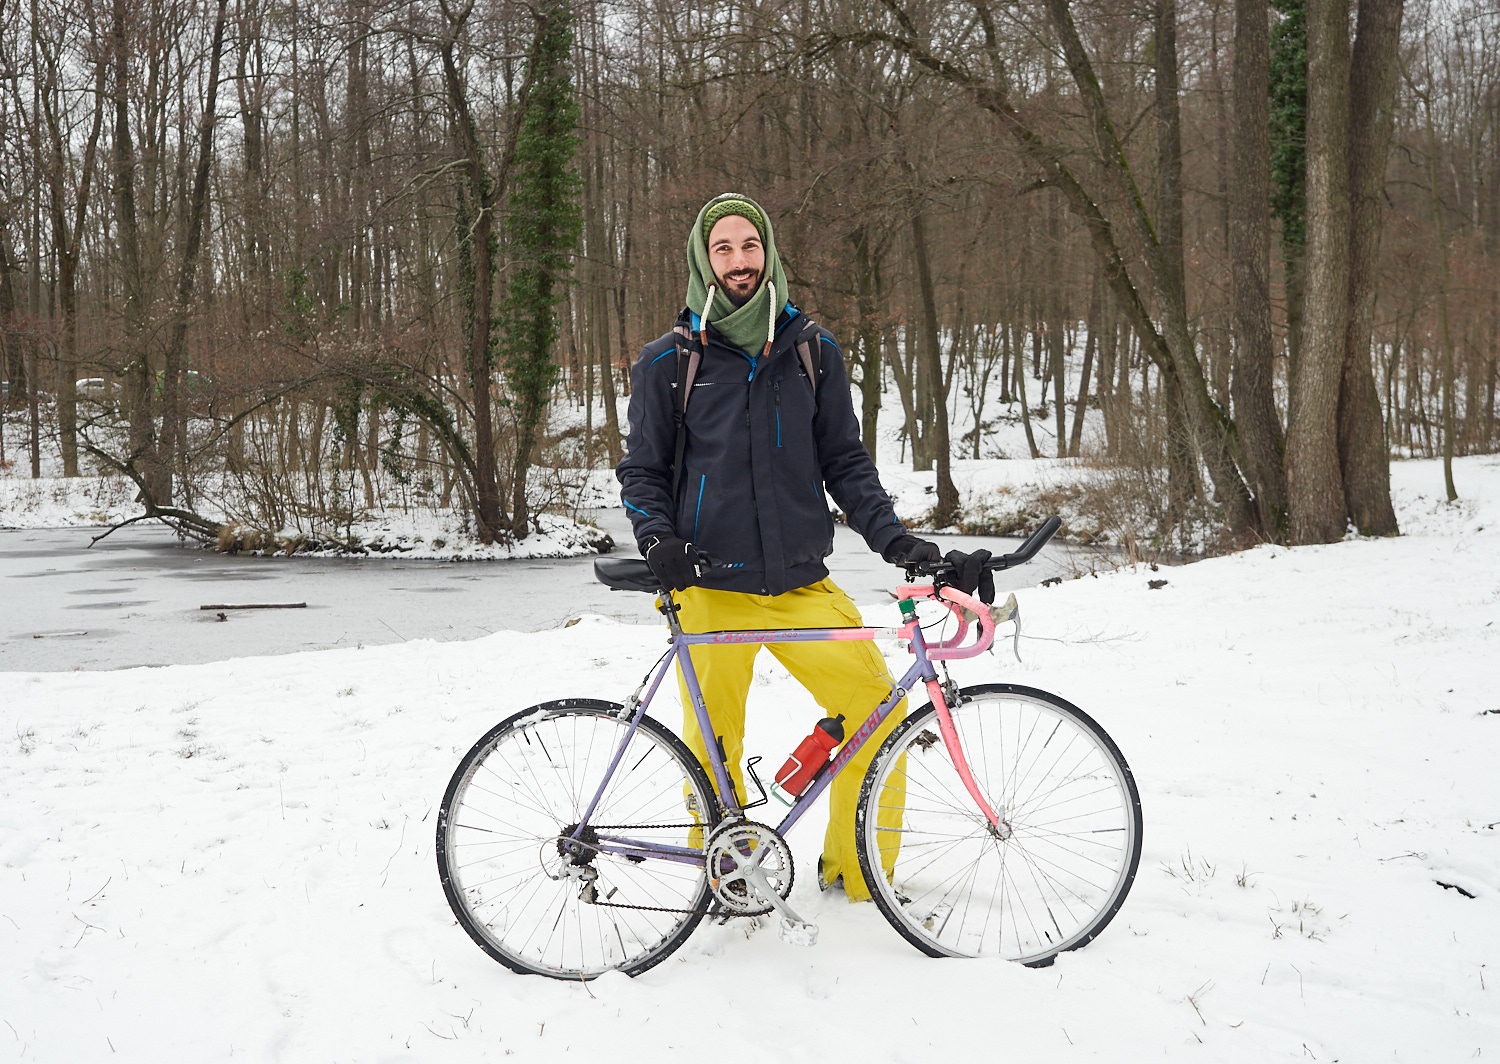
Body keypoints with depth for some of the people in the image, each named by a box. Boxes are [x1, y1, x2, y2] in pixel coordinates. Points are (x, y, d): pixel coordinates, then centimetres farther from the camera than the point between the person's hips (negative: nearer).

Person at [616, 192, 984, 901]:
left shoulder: (812, 349, 9)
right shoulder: (668, 362, 4)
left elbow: (844, 459, 12)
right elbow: (642, 471, 8)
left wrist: (890, 535, -1)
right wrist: (658, 541, -11)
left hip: (802, 584, 2)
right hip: (710, 587, -1)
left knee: (879, 711, -7)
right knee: (712, 749, 2)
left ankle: (857, 872, 12)